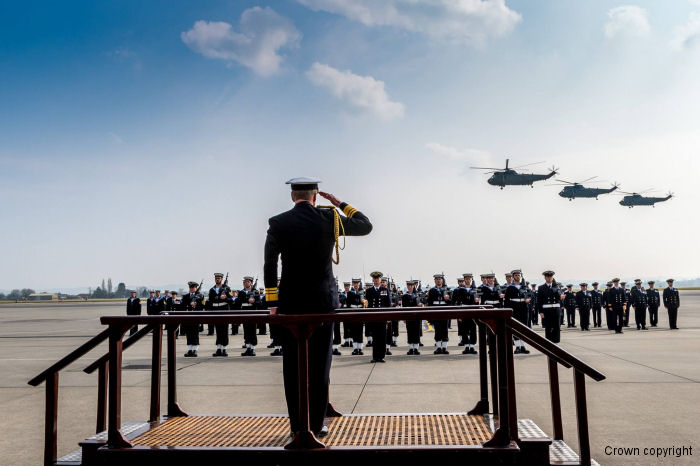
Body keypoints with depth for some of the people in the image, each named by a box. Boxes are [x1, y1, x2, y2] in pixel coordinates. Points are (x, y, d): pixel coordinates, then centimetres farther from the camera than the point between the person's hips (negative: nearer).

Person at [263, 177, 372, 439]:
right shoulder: (330, 219, -3)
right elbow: (366, 226, 10)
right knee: (319, 365, 7)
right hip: (323, 302, 0)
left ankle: (297, 425, 14)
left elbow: (269, 265, -4)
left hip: (291, 304, 0)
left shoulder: (278, 223, -3)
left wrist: (272, 303, 2)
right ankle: (316, 425, 11)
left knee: (293, 366, 8)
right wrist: (340, 204, 16)